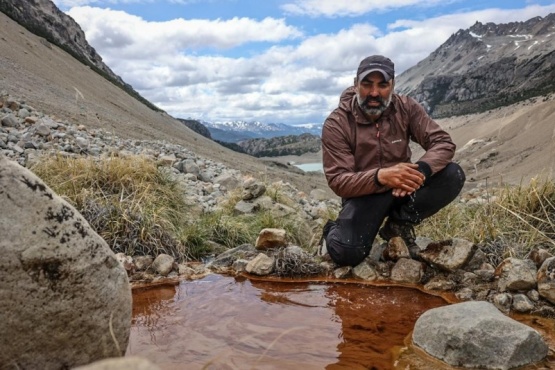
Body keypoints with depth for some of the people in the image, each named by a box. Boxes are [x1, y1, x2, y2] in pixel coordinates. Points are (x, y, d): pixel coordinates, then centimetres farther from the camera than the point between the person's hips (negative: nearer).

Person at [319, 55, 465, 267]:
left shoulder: (407, 108, -8)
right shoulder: (336, 124, -17)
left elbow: (443, 143, -12)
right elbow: (338, 180, -21)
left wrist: (421, 170, -35)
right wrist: (380, 176, -40)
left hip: (403, 187, 4)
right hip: (364, 193, -4)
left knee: (453, 175, -22)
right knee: (346, 252, -30)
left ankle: (398, 224, -6)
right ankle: (334, 232, 8)